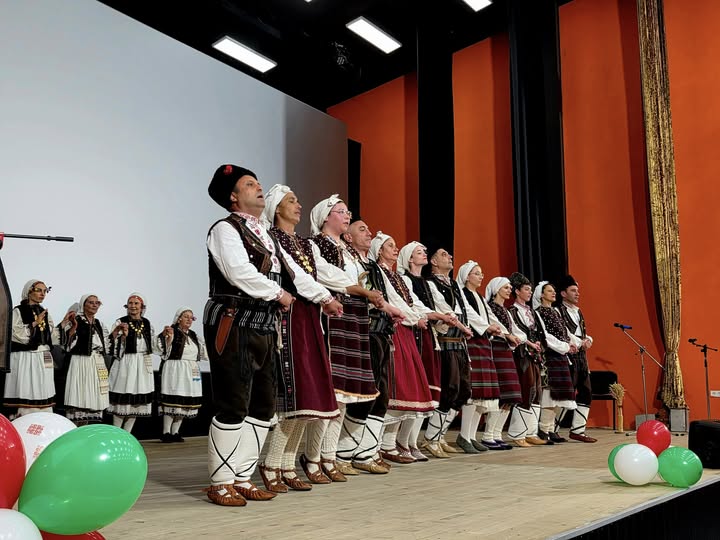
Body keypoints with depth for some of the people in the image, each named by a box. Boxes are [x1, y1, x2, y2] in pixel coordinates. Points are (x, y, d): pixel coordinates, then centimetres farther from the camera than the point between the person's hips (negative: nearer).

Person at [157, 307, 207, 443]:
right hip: (174, 370, -7)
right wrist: (168, 338, -24)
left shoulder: (193, 335, 17)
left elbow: (203, 353, 27)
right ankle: (166, 433, -4)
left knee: (184, 403, 6)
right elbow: (164, 352, -12)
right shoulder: (171, 332, -4)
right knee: (172, 400, -10)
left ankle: (175, 432, 13)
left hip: (191, 373, 7)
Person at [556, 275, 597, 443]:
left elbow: (584, 333, 21)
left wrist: (588, 340, 0)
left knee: (586, 393, 6)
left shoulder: (578, 312, 21)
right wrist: (580, 343, -13)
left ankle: (577, 430, 12)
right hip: (568, 357, -9)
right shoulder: (559, 311, -5)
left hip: (582, 357, 9)